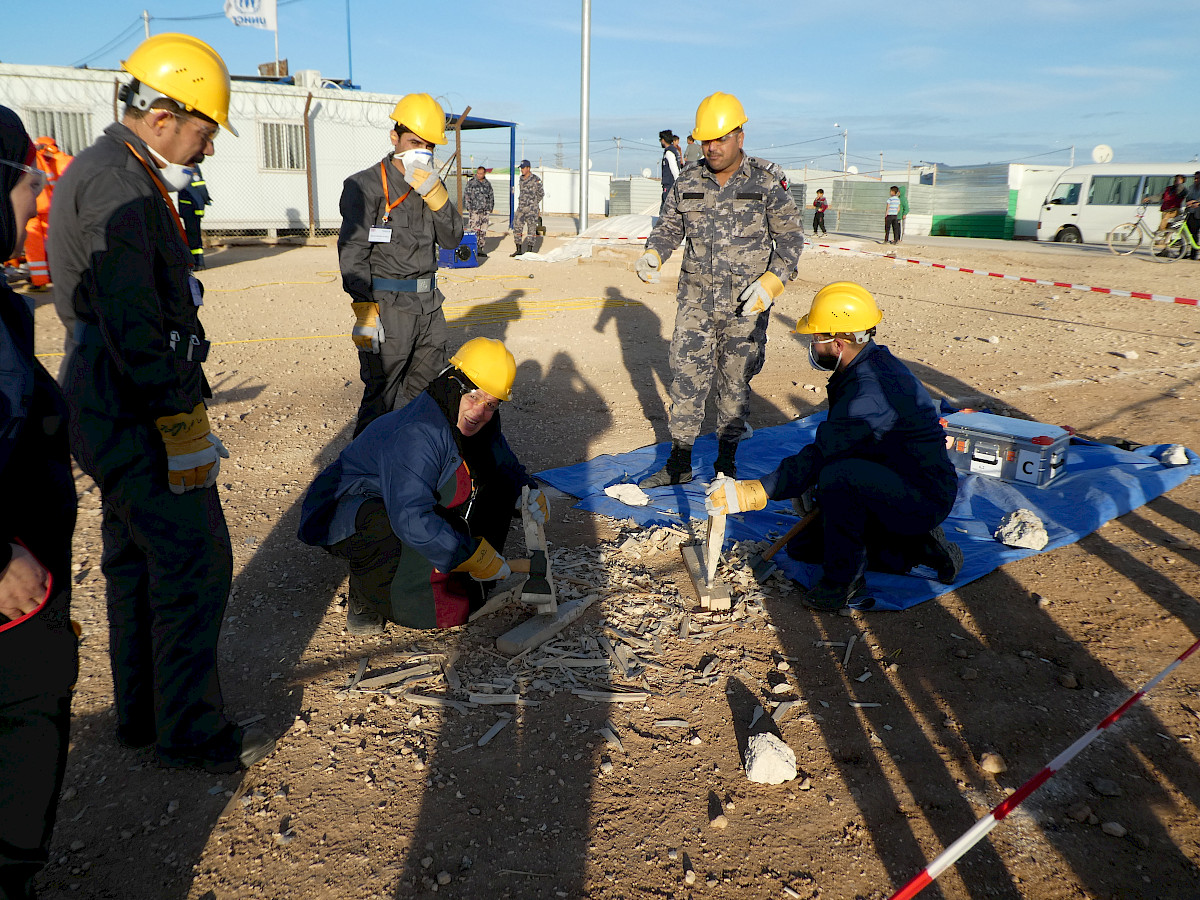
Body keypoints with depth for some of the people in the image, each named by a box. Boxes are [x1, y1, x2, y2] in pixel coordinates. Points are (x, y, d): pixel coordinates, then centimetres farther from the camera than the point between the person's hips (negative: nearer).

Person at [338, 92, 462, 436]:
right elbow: (353, 254, -14)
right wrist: (365, 313, -22)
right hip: (387, 307, -7)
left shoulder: (431, 185, 12)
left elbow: (452, 238, 4)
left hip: (429, 303, 7)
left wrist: (435, 194, -11)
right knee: (381, 396, -5)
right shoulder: (366, 185, -8)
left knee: (428, 390, 15)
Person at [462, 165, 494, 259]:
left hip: (485, 211, 5)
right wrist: (469, 208, -9)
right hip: (474, 210, -5)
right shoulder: (471, 183, 0)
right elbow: (466, 196, -1)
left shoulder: (488, 184, 12)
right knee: (473, 230, -12)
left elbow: (491, 196, 20)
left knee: (482, 231, 6)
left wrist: (490, 208, 11)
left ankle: (479, 249, 13)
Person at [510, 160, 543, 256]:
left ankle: (530, 250, 6)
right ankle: (519, 250, 12)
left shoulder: (536, 180, -9)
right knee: (517, 227, 4)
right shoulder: (521, 179, 10)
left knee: (531, 229, -1)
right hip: (521, 207, 6)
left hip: (532, 208, -6)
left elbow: (541, 194, 2)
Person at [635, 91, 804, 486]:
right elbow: (669, 227, 13)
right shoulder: (688, 182, 4)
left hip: (746, 306, -2)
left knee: (735, 383, 7)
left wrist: (772, 282, -15)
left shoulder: (767, 182, -4)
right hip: (696, 302, 3)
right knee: (686, 378, 1)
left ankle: (726, 463, 21)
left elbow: (791, 237, -1)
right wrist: (652, 253, -9)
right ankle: (679, 463, 12)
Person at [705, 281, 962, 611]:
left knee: (840, 475, -37)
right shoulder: (872, 364, 3)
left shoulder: (871, 393, -30)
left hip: (924, 498, -10)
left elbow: (822, 456, -31)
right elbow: (833, 445, 13)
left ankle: (845, 583, -18)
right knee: (803, 546, 11)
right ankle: (916, 548, 11)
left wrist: (750, 493, -30)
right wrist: (811, 479, 2)